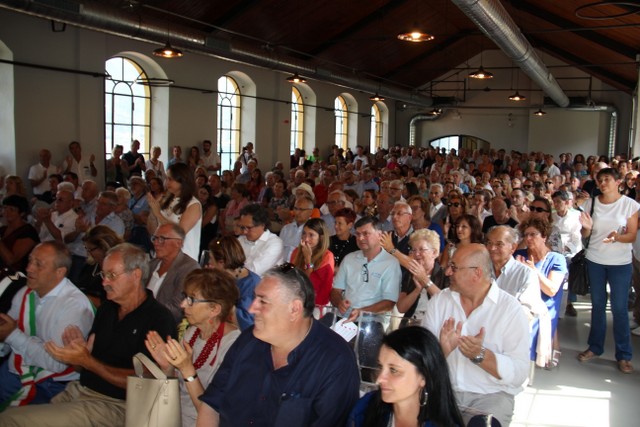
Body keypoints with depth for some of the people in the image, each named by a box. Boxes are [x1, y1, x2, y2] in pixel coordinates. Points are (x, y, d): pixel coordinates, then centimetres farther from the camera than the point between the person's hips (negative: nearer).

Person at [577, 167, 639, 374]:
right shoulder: (591, 202, 2)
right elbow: (585, 234, 5)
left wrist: (617, 237, -26)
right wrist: (586, 227, -18)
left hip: (620, 263, -3)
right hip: (595, 260, 3)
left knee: (619, 308, -1)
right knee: (597, 304, 12)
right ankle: (595, 347, 25)